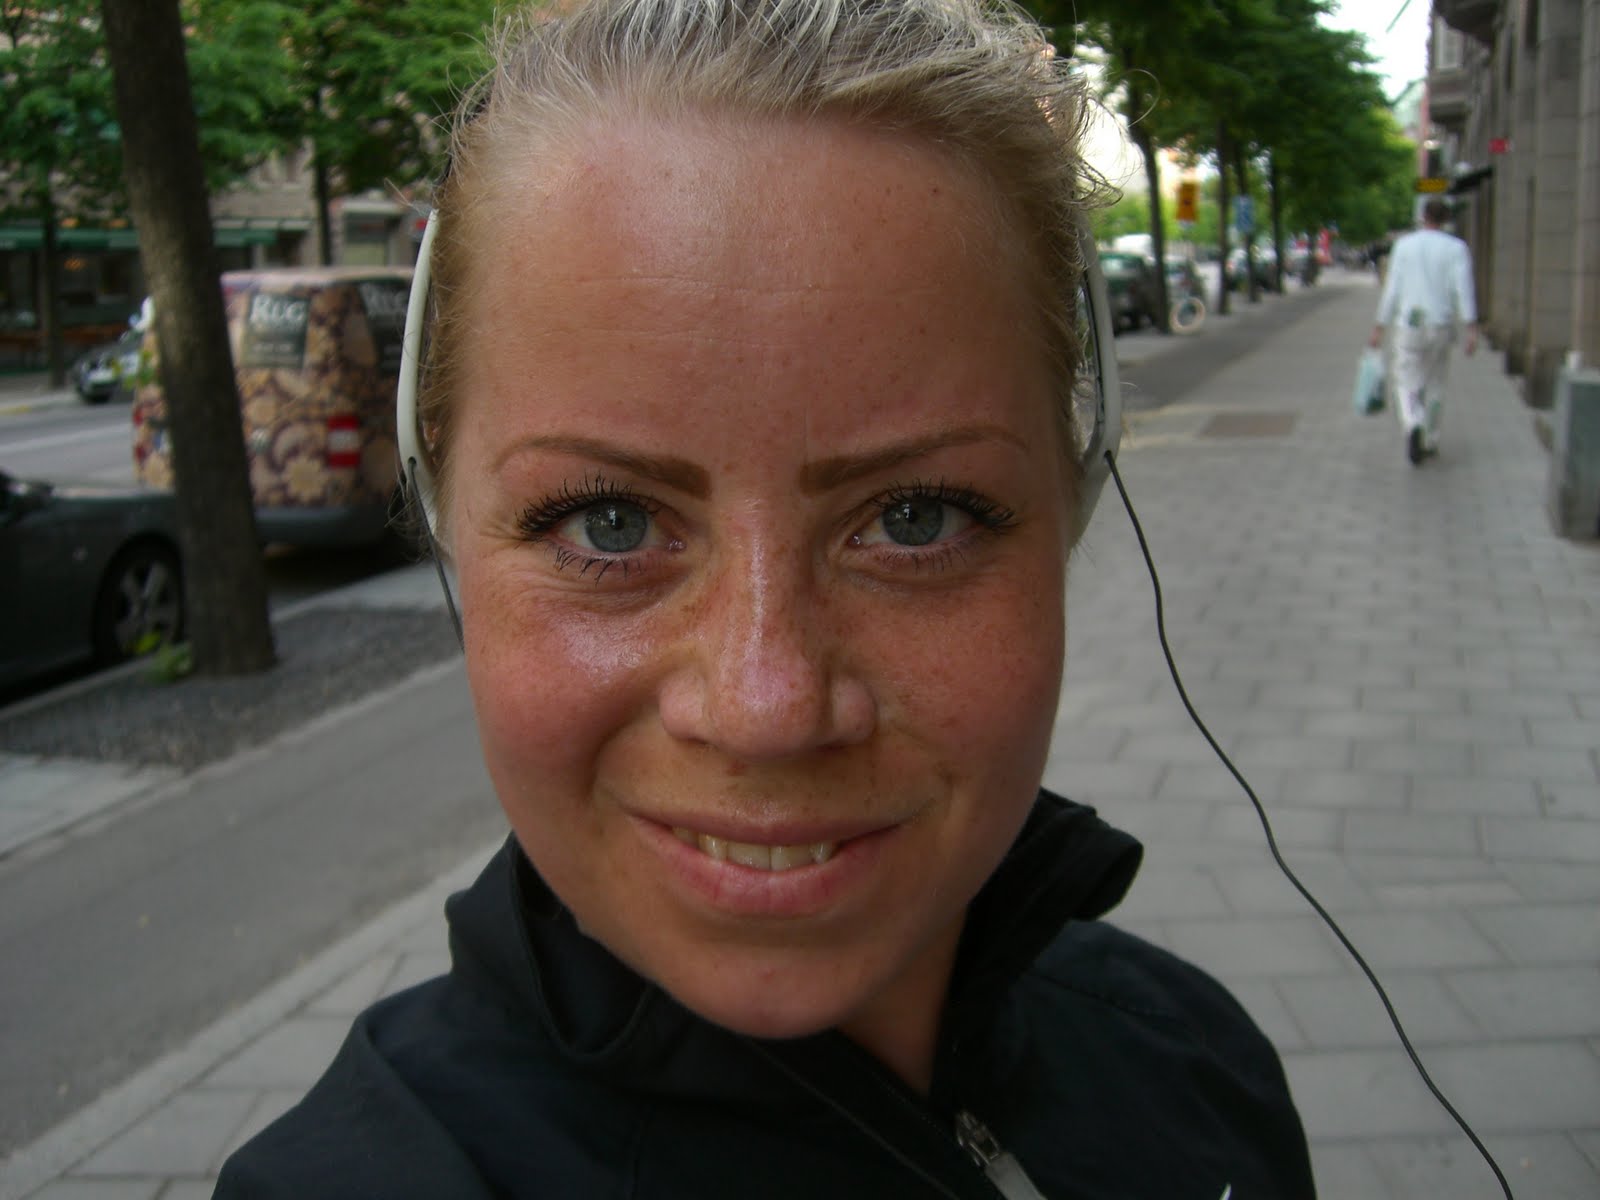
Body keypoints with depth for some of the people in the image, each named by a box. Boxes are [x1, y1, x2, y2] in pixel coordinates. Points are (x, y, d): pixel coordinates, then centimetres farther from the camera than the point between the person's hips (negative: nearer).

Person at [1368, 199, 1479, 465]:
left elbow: (1392, 289, -2)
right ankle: (1430, 441, 22)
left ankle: (1413, 426, -25)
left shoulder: (1404, 245, 1)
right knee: (1434, 384, 17)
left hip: (1410, 325, -1)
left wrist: (1379, 328, 3)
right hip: (1441, 325, 1)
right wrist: (1472, 330, -13)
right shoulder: (1456, 248, -1)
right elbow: (1463, 289, -11)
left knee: (1406, 382, 4)